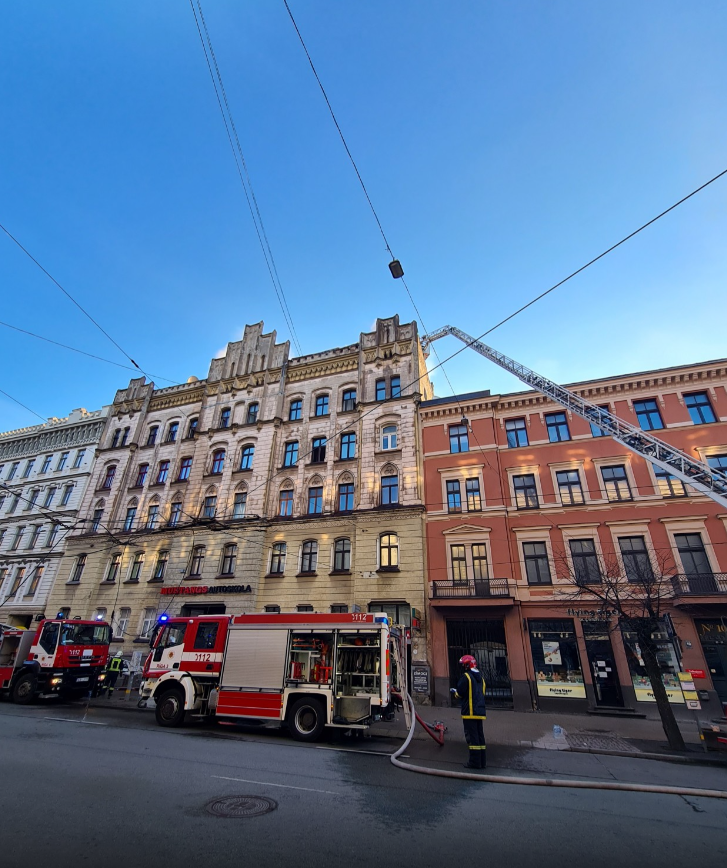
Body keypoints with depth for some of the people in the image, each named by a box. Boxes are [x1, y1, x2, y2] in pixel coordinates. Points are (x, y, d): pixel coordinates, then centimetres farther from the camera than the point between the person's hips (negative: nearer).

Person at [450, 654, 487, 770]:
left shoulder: (466, 676, -11)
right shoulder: (480, 678, 15)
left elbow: (460, 693, -13)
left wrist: (454, 692, 10)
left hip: (470, 711, -8)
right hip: (480, 711, 8)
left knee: (472, 736, -3)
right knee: (480, 736, 12)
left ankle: (474, 762, -2)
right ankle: (482, 761, 16)